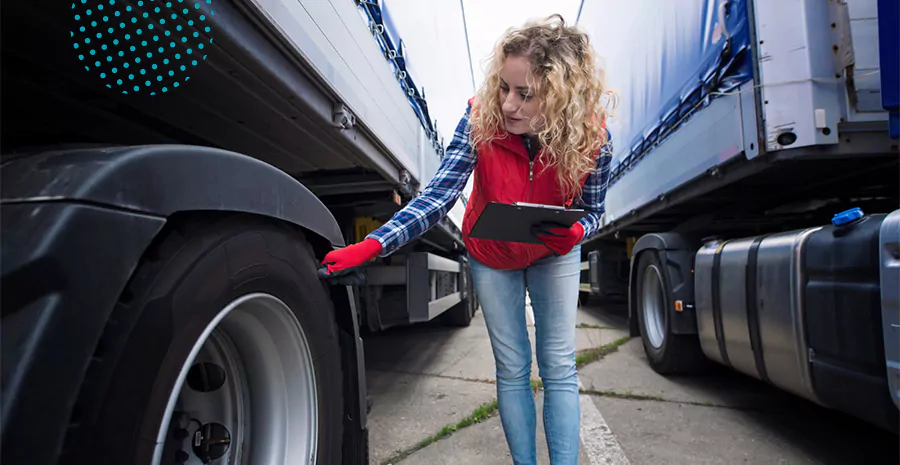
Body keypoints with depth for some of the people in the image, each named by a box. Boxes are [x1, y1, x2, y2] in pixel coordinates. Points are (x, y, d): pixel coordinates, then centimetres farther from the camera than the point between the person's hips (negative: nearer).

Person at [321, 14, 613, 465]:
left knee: (559, 369, 2)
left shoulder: (592, 137, -26)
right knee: (512, 370, 8)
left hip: (554, 254, 1)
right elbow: (438, 196, -33)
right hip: (491, 255, 0)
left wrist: (574, 233, -35)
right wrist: (371, 245, -44)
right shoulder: (481, 119, -29)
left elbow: (593, 210, -11)